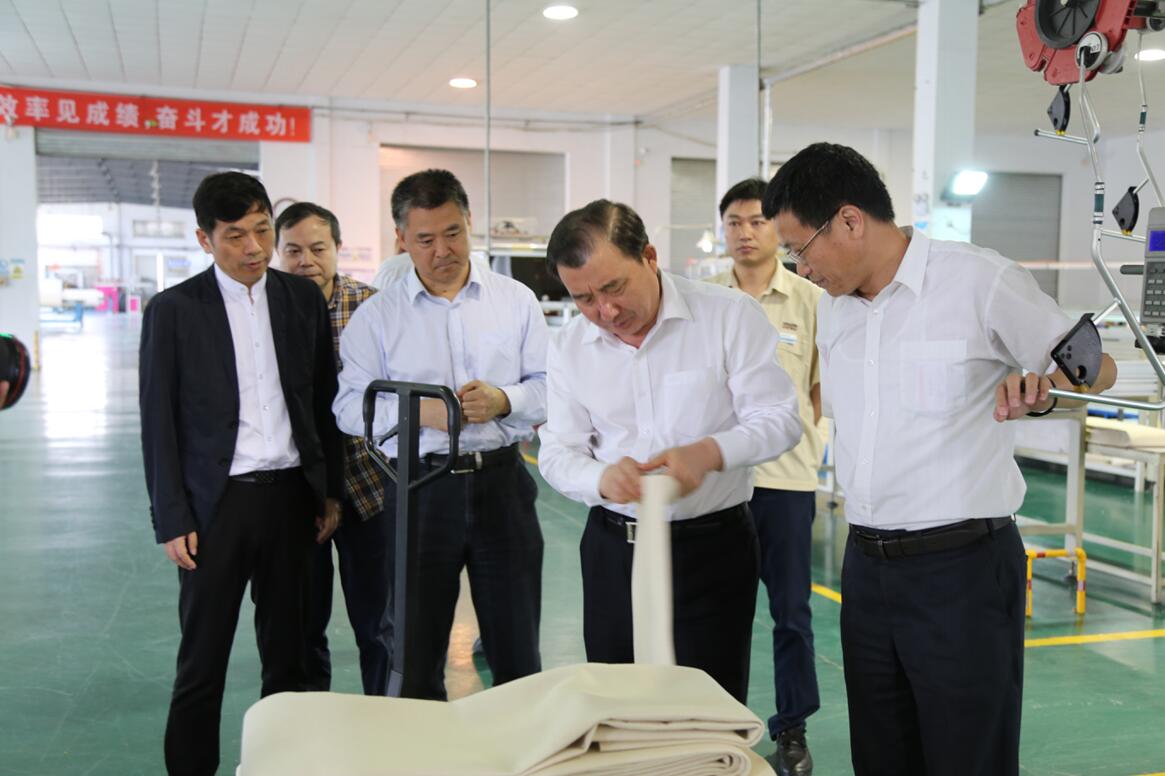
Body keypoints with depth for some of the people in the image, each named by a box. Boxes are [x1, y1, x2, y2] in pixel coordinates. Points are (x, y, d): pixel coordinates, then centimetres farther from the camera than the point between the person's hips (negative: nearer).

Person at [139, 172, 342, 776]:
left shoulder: (303, 299, 6)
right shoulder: (173, 310, -3)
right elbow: (159, 424, -2)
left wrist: (330, 492, 8)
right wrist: (171, 520, -6)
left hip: (290, 496, 3)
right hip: (216, 504, -3)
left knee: (287, 655, 11)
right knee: (201, 664, 5)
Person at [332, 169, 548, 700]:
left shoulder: (516, 300, 7)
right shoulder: (376, 316, 3)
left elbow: (552, 385, 6)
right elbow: (350, 406, -1)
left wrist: (503, 400, -13)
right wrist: (420, 412, -16)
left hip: (501, 481, 1)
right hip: (420, 490, -1)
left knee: (518, 655, 9)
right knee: (416, 659, 7)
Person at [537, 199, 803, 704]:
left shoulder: (729, 315, -9)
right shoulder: (569, 347, 1)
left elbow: (779, 419, -9)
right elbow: (557, 453, 2)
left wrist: (709, 453, -27)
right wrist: (602, 480, -20)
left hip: (712, 545, -3)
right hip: (613, 545, 4)